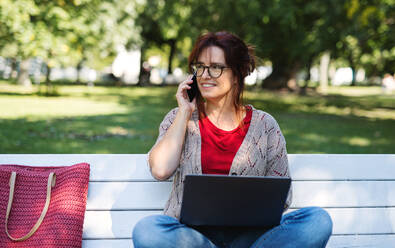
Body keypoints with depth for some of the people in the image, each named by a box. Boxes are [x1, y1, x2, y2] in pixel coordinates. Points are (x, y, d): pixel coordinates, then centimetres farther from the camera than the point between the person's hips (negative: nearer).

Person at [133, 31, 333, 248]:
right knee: (147, 230, -35)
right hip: (192, 229, 0)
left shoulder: (264, 125, 11)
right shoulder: (178, 119, 12)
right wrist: (184, 113, 0)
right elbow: (160, 170, -6)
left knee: (318, 220, -25)